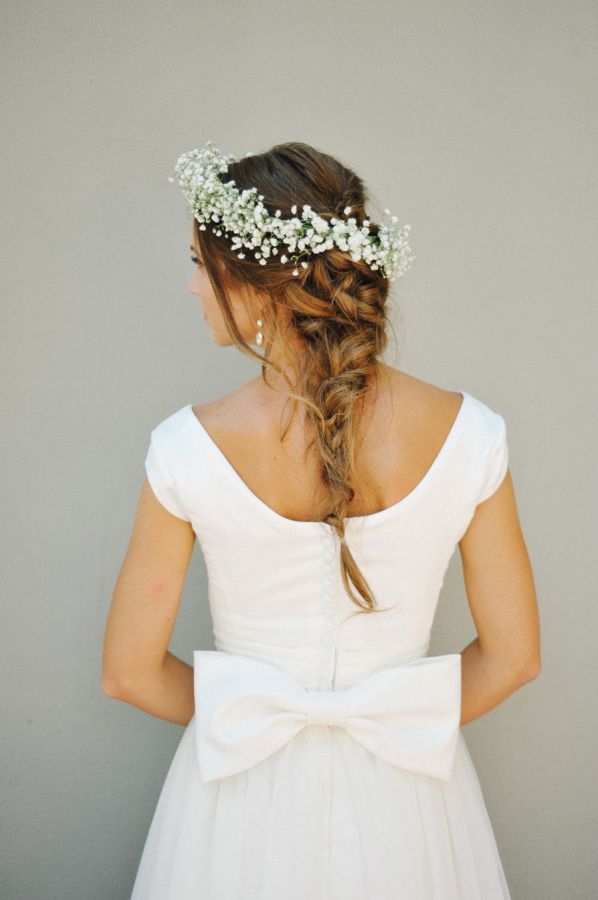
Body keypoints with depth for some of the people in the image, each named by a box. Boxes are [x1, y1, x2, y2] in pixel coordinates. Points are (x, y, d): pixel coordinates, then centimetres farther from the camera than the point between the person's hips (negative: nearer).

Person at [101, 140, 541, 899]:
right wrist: (405, 721, 7)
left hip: (245, 797, -1)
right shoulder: (467, 433, -17)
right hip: (402, 802, 1)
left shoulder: (189, 449, -21)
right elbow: (512, 656, -7)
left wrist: (235, 718, 7)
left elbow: (129, 672, -9)